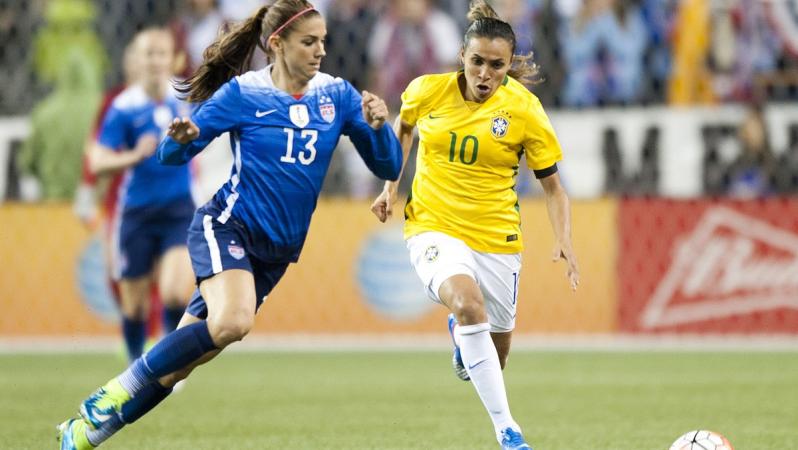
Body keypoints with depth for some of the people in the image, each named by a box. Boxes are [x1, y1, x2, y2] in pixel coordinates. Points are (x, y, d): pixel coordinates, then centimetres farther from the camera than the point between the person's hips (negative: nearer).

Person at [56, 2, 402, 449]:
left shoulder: (336, 95, 2)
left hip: (277, 250, 4)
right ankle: (119, 392, -17)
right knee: (232, 321, -33)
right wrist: (181, 139, -25)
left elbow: (389, 167, 2)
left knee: (178, 365, 3)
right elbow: (173, 155, -2)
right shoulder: (242, 93, -7)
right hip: (226, 226, -4)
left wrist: (378, 125, -18)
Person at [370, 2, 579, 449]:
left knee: (496, 355, 11)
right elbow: (403, 127, 18)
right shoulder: (428, 91, -6)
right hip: (434, 227, -1)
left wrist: (564, 240, -17)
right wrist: (391, 186, 12)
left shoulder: (523, 110, -10)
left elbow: (553, 186, -3)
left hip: (496, 239, 1)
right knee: (469, 305, -32)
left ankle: (462, 331, 51)